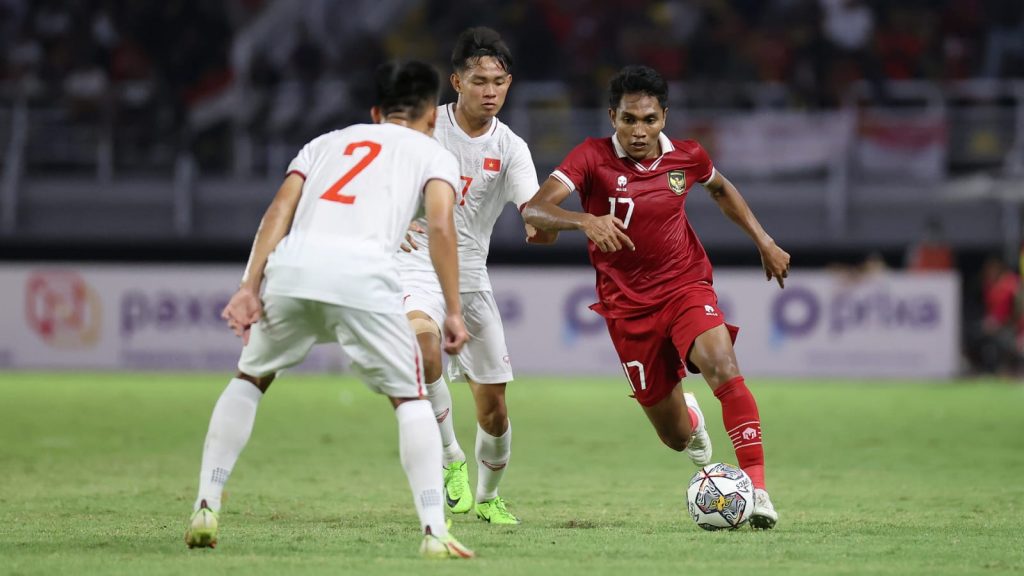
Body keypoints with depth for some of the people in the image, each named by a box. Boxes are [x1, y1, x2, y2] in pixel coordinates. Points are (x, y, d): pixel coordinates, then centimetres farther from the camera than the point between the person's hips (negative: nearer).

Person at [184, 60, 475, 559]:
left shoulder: (327, 142, 33)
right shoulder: (434, 155, 25)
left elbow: (280, 209, 16)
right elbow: (440, 226, 5)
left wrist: (249, 287, 8)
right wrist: (453, 311, 6)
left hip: (291, 262, 3)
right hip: (361, 272, -3)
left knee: (249, 379, 26)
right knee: (410, 398, 13)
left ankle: (206, 508, 19)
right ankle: (434, 531, 0)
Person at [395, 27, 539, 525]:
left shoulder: (510, 148, -3)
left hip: (470, 275, 3)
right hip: (417, 265, -3)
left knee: (493, 406, 6)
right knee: (422, 335, -38)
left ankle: (487, 497, 34)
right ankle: (451, 460, -23)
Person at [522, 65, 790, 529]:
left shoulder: (686, 157, -4)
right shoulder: (593, 157, -14)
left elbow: (721, 189, 21)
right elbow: (533, 210, -27)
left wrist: (764, 241, 15)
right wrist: (585, 221, -45)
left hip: (686, 287, 1)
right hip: (627, 306, -1)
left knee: (724, 371, -30)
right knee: (675, 437, 6)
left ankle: (757, 488, -29)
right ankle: (689, 417, 46)